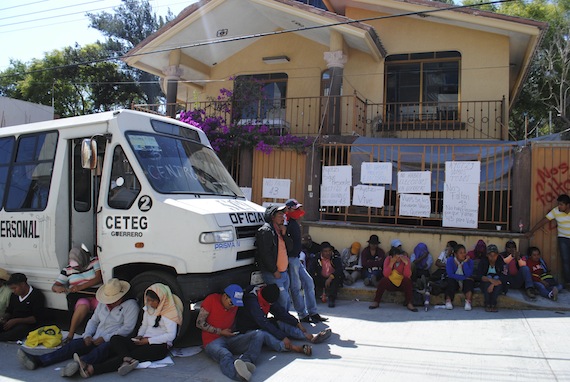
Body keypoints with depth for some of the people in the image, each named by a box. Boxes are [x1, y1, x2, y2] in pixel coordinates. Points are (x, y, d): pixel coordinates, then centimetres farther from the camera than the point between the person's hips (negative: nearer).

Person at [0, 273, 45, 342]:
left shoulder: (37, 295, -7)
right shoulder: (14, 295, 16)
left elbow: (37, 318, -12)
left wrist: (16, 321, -19)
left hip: (28, 324, -7)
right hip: (12, 323, 7)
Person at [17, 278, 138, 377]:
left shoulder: (130, 305, -4)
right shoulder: (102, 304, 19)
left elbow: (128, 328, -12)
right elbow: (93, 321, 24)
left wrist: (105, 338, -14)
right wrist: (87, 335, 3)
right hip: (95, 340, 7)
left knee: (102, 348, -38)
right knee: (73, 344, -12)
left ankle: (80, 365, -62)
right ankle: (38, 361, -22)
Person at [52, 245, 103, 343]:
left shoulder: (94, 261, 3)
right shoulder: (67, 270, 11)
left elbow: (98, 279, -8)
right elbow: (54, 286, 13)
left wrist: (80, 287, -17)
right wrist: (57, 288, -14)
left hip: (96, 295, -1)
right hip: (79, 298, 1)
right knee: (83, 305, -38)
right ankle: (70, 335, -32)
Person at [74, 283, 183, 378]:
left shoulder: (169, 312, -7)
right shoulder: (148, 308, 16)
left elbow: (171, 335, -14)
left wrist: (149, 341, -17)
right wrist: (139, 336, 1)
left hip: (160, 346, -8)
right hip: (145, 342, 8)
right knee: (115, 339, -17)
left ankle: (91, 369, -42)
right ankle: (128, 360, -45)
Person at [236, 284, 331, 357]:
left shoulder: (269, 297, -4)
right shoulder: (251, 300, -29)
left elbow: (280, 311, 4)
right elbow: (264, 323, -34)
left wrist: (297, 323, -2)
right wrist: (282, 337, -37)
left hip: (261, 325, 9)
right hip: (249, 330, -9)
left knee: (282, 323, -10)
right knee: (264, 334, -37)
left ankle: (311, 338, -18)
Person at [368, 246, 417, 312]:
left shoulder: (406, 259, -12)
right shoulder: (388, 259, -11)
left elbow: (407, 275, -24)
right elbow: (386, 274, -23)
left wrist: (406, 263, -34)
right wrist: (391, 263, -31)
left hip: (402, 284, 0)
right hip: (390, 283, 0)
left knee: (407, 280, -31)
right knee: (383, 280, -29)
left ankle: (409, 303, -25)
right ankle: (376, 302, -17)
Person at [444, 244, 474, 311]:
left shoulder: (469, 261, -4)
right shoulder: (450, 260, -6)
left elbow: (468, 275, -19)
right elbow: (450, 274, -18)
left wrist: (465, 262, -23)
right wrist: (464, 277, -22)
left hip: (465, 283, 1)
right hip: (454, 283, -1)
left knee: (469, 281, -30)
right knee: (450, 280, -32)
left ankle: (468, 302, -41)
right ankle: (448, 301, -37)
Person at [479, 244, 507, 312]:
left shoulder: (501, 262, -13)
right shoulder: (483, 262, -10)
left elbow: (504, 279, -23)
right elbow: (480, 277, -19)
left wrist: (493, 284, -38)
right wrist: (490, 280, -38)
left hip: (498, 286, 0)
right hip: (485, 285, 0)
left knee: (497, 278, -30)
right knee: (488, 277, -29)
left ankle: (493, 304, -27)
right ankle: (487, 304, -28)